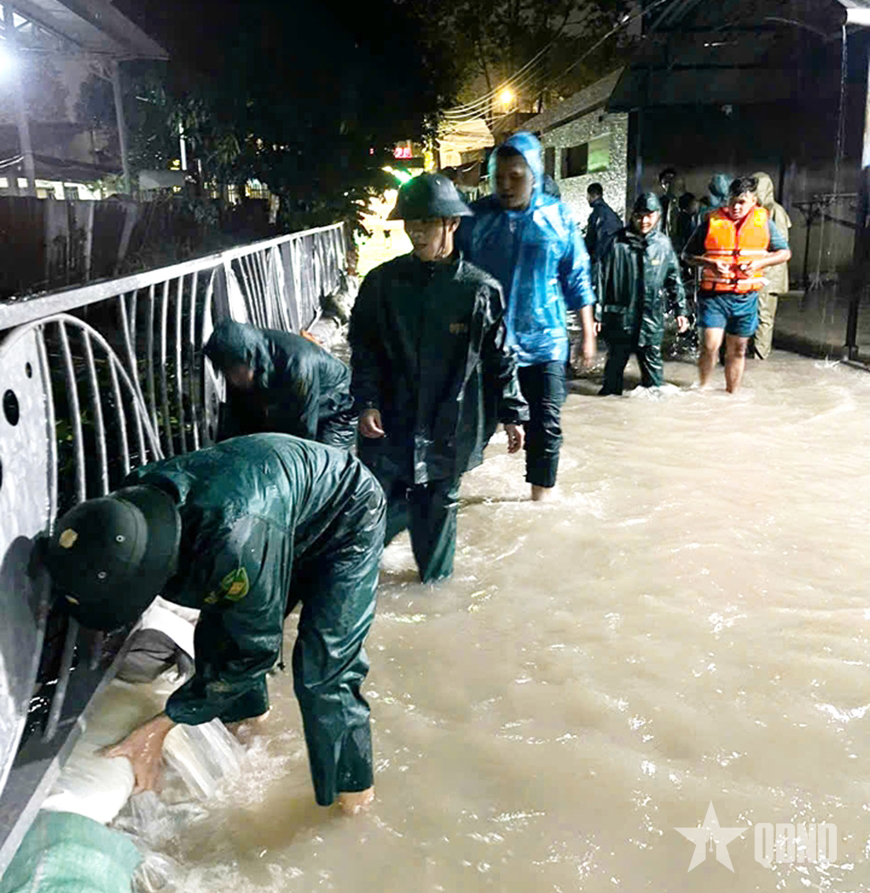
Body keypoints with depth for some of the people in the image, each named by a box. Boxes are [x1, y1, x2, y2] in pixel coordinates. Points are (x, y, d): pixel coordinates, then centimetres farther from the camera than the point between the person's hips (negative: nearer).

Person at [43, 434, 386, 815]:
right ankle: (247, 712, 37)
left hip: (344, 517, -7)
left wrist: (161, 725, -20)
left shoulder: (235, 545, -44)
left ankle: (351, 785, 11)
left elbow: (255, 650, -27)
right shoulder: (126, 508, -22)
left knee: (321, 670, -13)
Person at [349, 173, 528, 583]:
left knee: (437, 504, 14)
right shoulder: (383, 282, -1)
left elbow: (499, 359, 2)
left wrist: (512, 414, 4)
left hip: (448, 426, 0)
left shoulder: (480, 289, -5)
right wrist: (367, 403, -8)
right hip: (390, 421, 1)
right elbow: (364, 349, 2)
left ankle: (435, 579, 35)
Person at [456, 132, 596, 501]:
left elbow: (577, 279, 6)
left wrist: (588, 334, 5)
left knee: (546, 425, 5)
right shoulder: (475, 217, 0)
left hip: (544, 342, 0)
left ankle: (540, 497, 23)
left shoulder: (558, 217, 1)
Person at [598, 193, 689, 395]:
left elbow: (674, 279, 13)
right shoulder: (617, 242, -5)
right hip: (620, 318, -2)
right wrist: (596, 312, -6)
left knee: (652, 367, 10)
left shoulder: (663, 244, 5)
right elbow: (602, 277, -3)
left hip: (652, 320, 2)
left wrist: (680, 311, 12)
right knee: (614, 364, 10)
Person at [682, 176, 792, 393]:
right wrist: (710, 263, -16)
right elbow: (688, 255, 4)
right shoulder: (712, 221, -2)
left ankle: (732, 394, 26)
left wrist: (759, 263, -7)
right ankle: (703, 388, 6)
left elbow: (784, 252, 12)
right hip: (714, 293, -2)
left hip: (745, 296, 3)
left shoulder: (763, 221, 5)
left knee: (737, 350, 11)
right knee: (711, 344, -15)